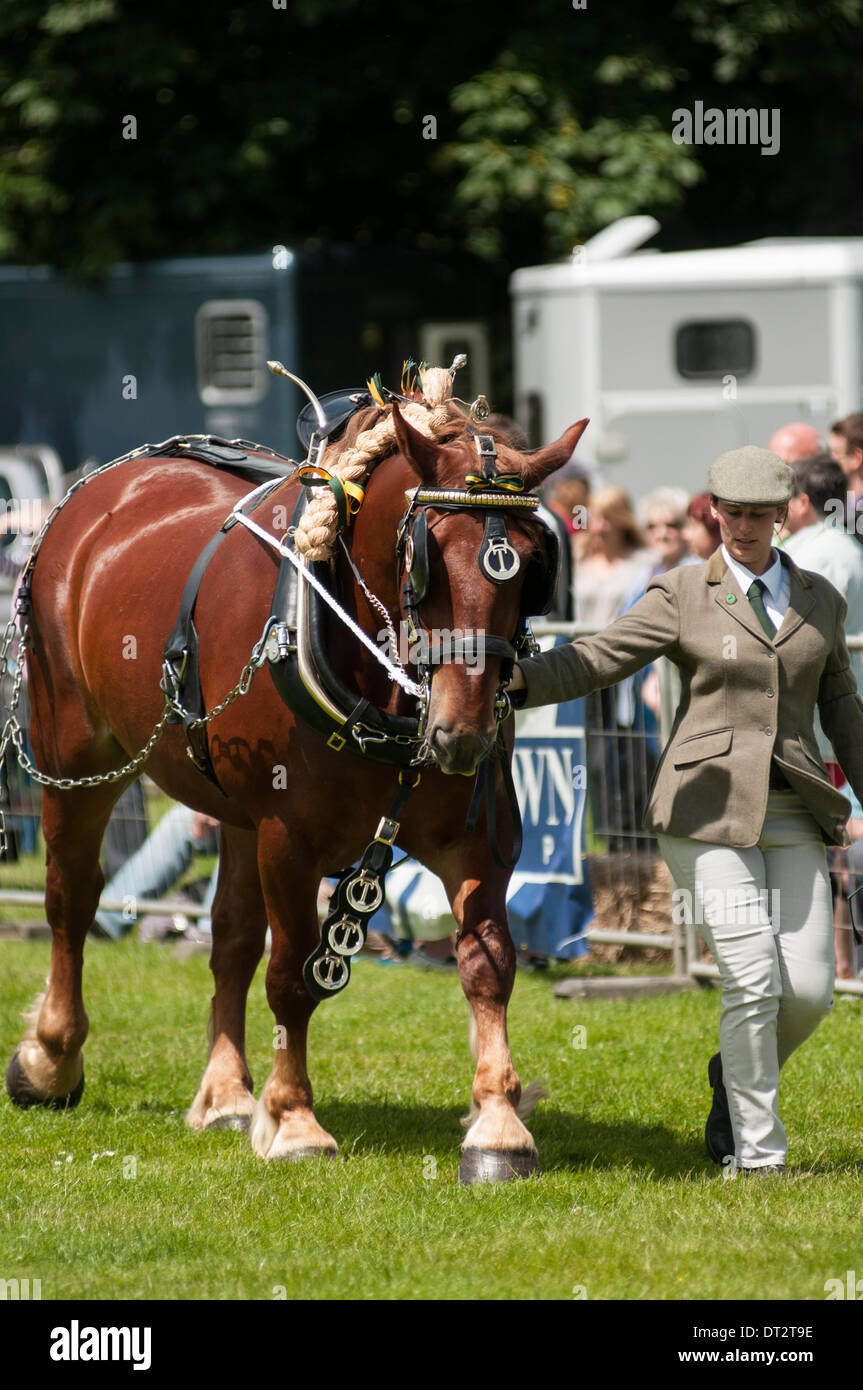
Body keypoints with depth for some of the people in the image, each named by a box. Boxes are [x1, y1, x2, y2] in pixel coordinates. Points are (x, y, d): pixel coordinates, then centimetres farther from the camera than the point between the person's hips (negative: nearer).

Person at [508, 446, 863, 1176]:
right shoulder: (682, 597, 1)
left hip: (794, 815, 4)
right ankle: (757, 1150, 0)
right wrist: (516, 681, -23)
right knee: (754, 979, -12)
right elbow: (598, 658, -7)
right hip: (710, 807, -4)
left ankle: (736, 1074, 27)